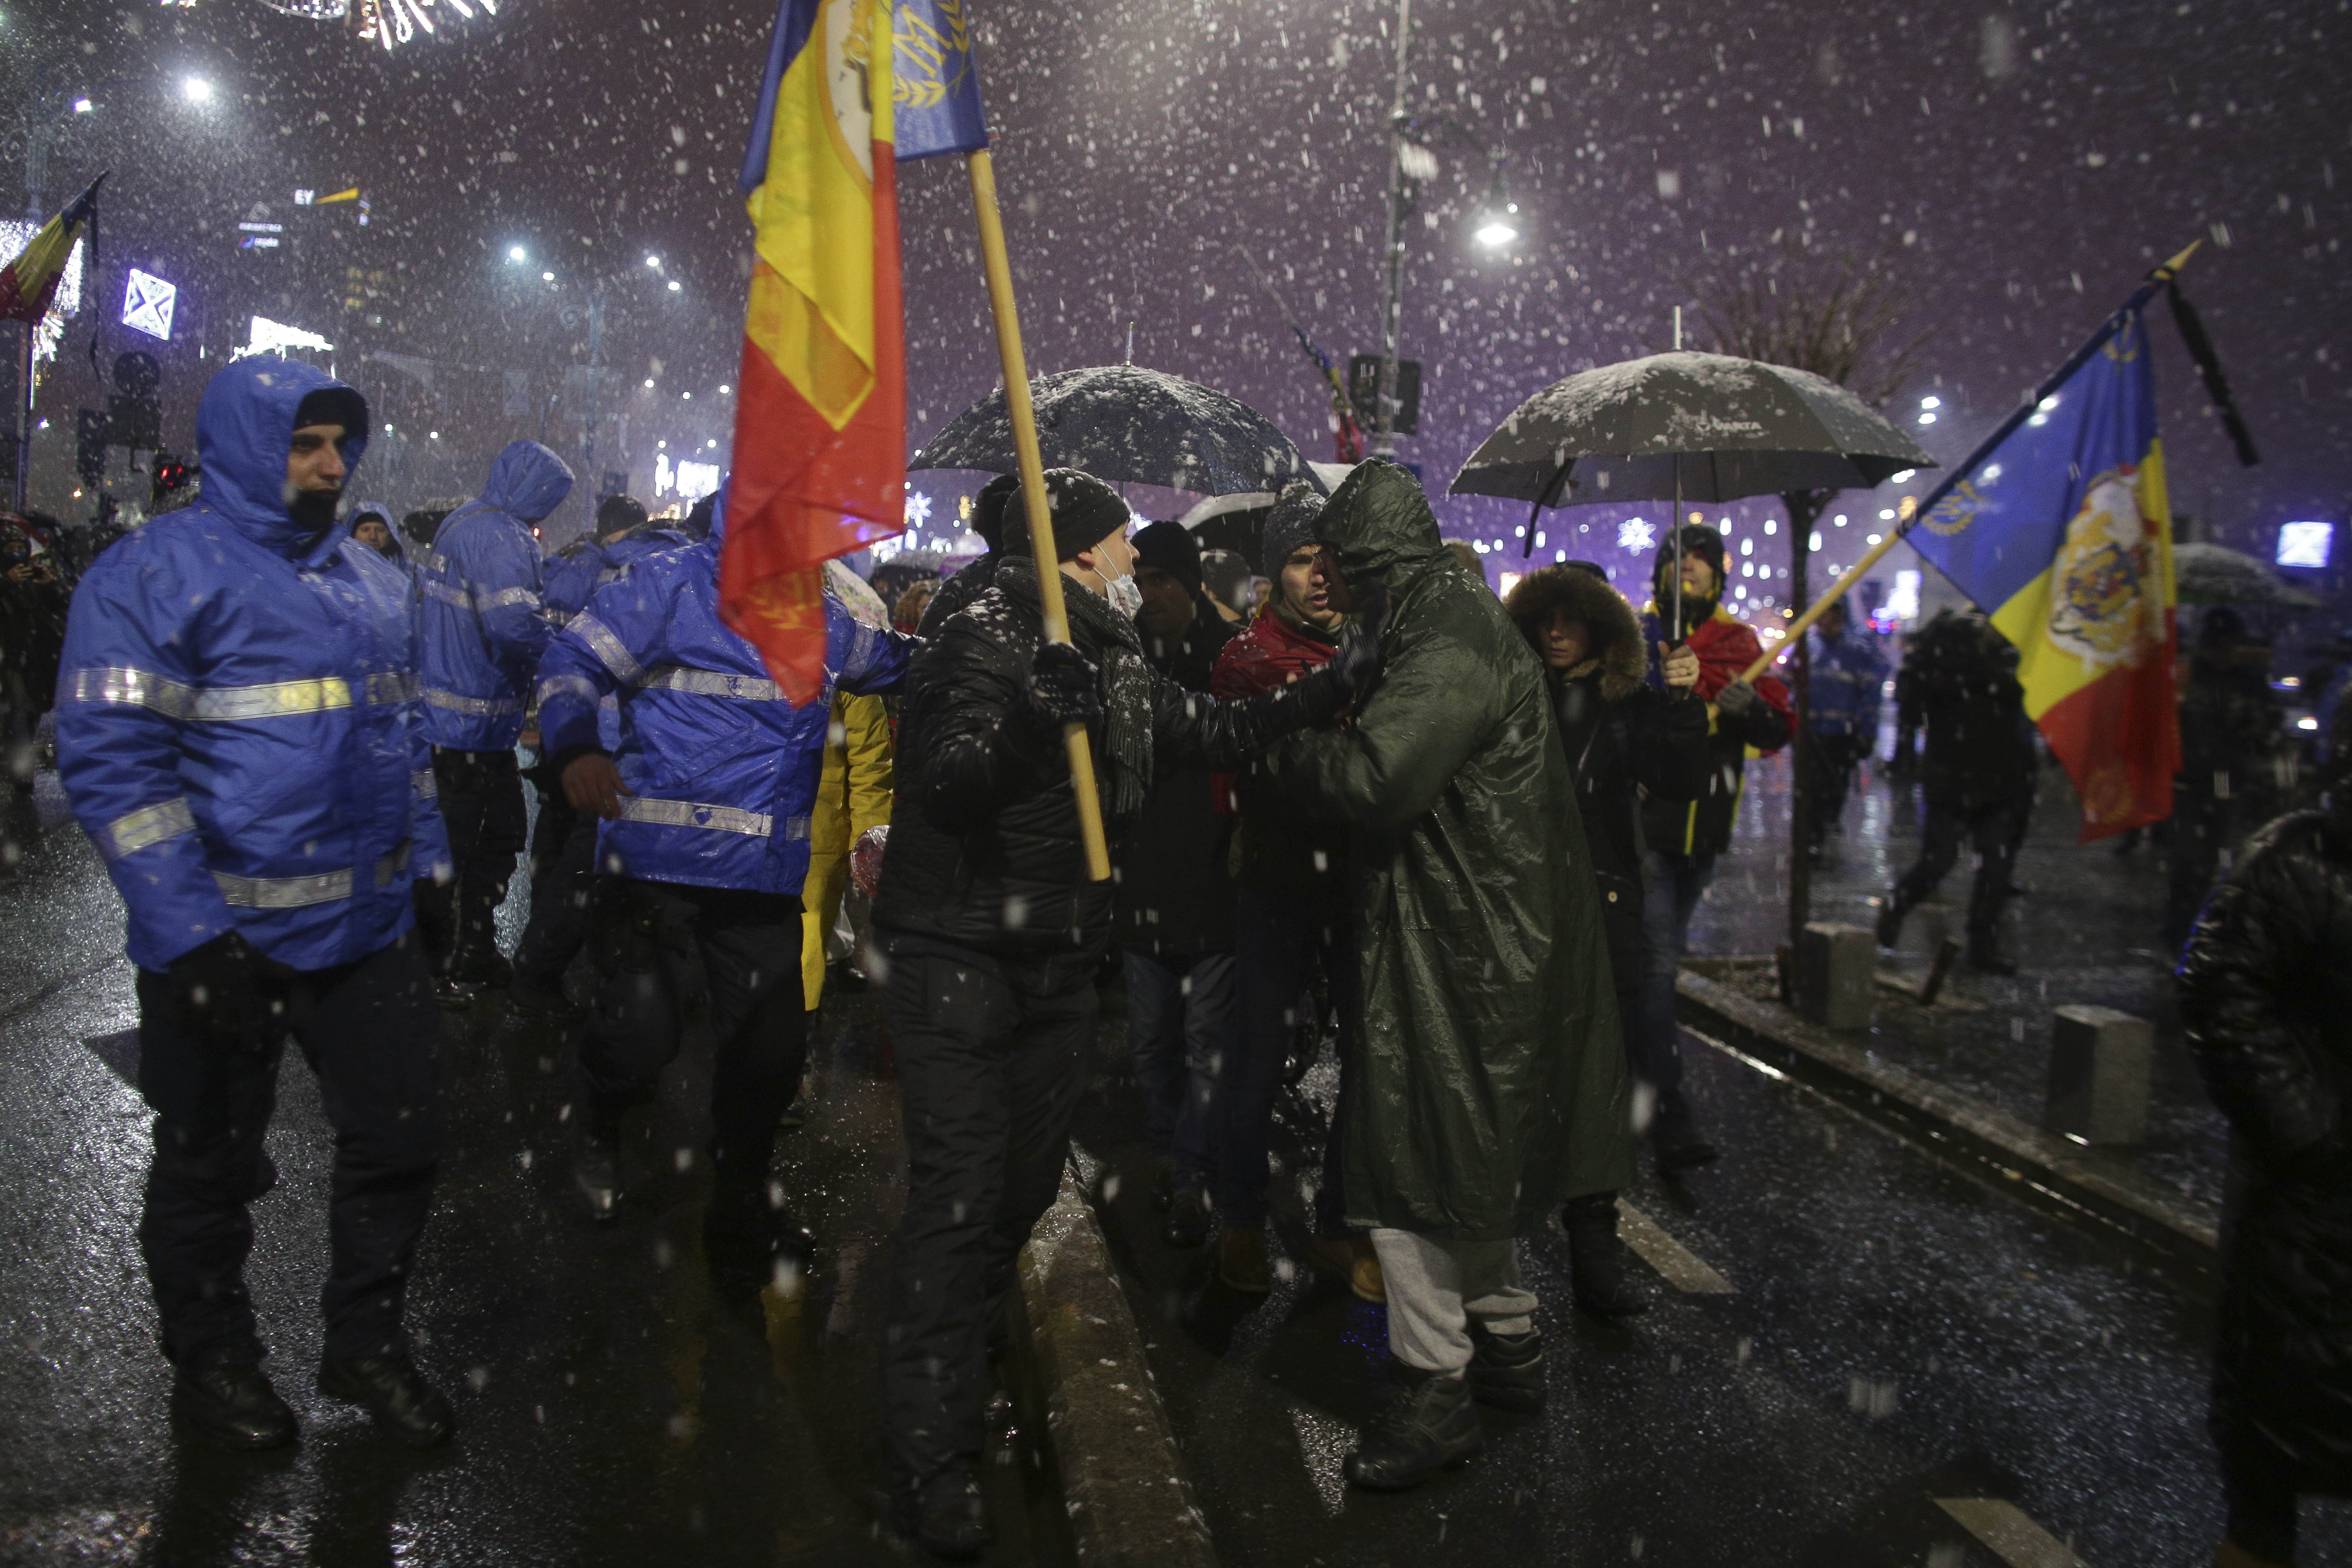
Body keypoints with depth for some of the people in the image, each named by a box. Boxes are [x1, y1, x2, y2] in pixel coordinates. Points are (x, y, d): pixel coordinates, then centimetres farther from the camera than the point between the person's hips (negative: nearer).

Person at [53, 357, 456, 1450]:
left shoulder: (373, 581, 12)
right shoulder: (156, 571, -10)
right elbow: (111, 759, -16)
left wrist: (429, 868, 13)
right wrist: (193, 936, -20)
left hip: (369, 929, 6)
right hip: (228, 942, -6)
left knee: (399, 1142, 12)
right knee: (211, 1165, 12)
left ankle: (366, 1344, 31)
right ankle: (211, 1361, 34)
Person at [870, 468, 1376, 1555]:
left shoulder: (1117, 660, 9)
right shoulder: (988, 639, -16)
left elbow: (1211, 733, 16)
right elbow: (945, 788, -26)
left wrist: (1330, 689, 8)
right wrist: (1029, 724, -44)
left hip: (1060, 961, 8)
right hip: (957, 955, -8)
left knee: (1029, 1180, 17)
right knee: (960, 1192, -10)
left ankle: (965, 1349, 41)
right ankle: (930, 1458, -1)